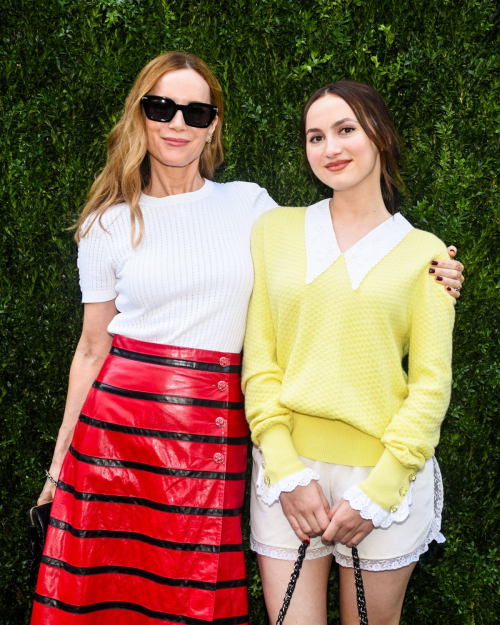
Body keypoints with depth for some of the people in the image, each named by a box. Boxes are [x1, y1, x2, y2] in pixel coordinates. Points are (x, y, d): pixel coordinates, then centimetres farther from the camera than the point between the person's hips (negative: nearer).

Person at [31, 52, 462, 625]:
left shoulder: (250, 203, 9)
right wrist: (60, 461, 9)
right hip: (116, 423, 0)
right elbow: (92, 350, 10)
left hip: (215, 433, 0)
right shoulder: (107, 227, 7)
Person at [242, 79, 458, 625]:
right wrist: (286, 471, -8)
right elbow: (259, 360, 2)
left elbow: (430, 382, -1)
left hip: (384, 476, 0)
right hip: (288, 470, 1)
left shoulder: (422, 252, 2)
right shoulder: (275, 231, 5)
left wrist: (378, 490, -9)